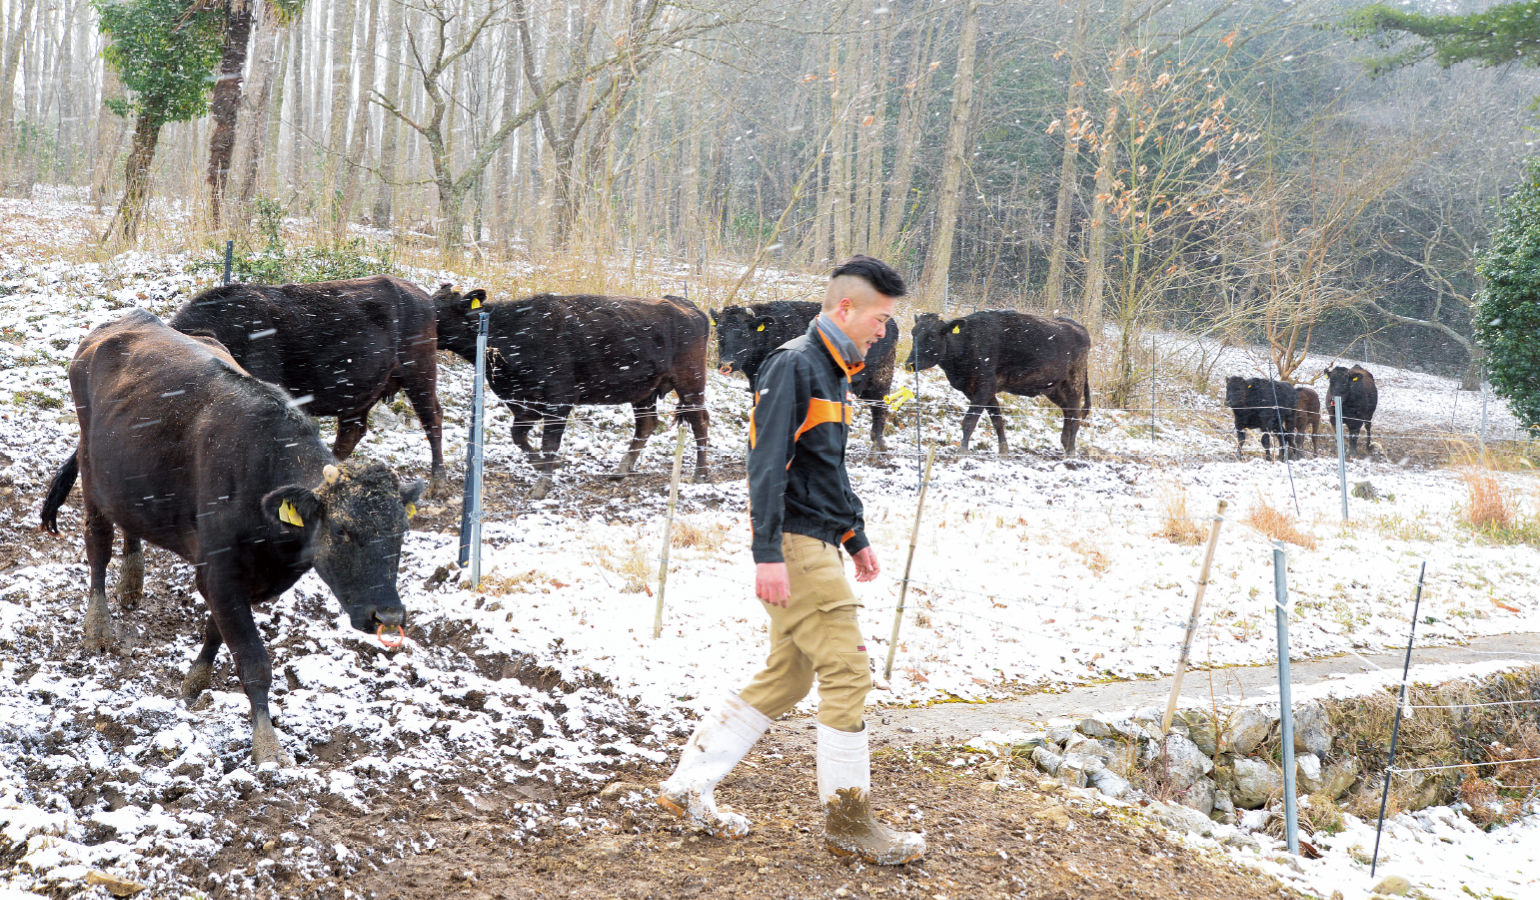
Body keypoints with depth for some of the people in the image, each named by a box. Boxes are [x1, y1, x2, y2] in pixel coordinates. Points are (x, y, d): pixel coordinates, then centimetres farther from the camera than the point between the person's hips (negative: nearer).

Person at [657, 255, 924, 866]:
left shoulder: (833, 371, 18)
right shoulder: (794, 364, -12)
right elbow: (767, 463, -19)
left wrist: (856, 538, 28)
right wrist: (768, 553, -24)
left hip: (819, 547, 10)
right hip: (797, 546, -10)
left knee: (787, 678, 11)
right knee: (847, 673, -7)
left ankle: (689, 786, 18)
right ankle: (848, 821, 2)